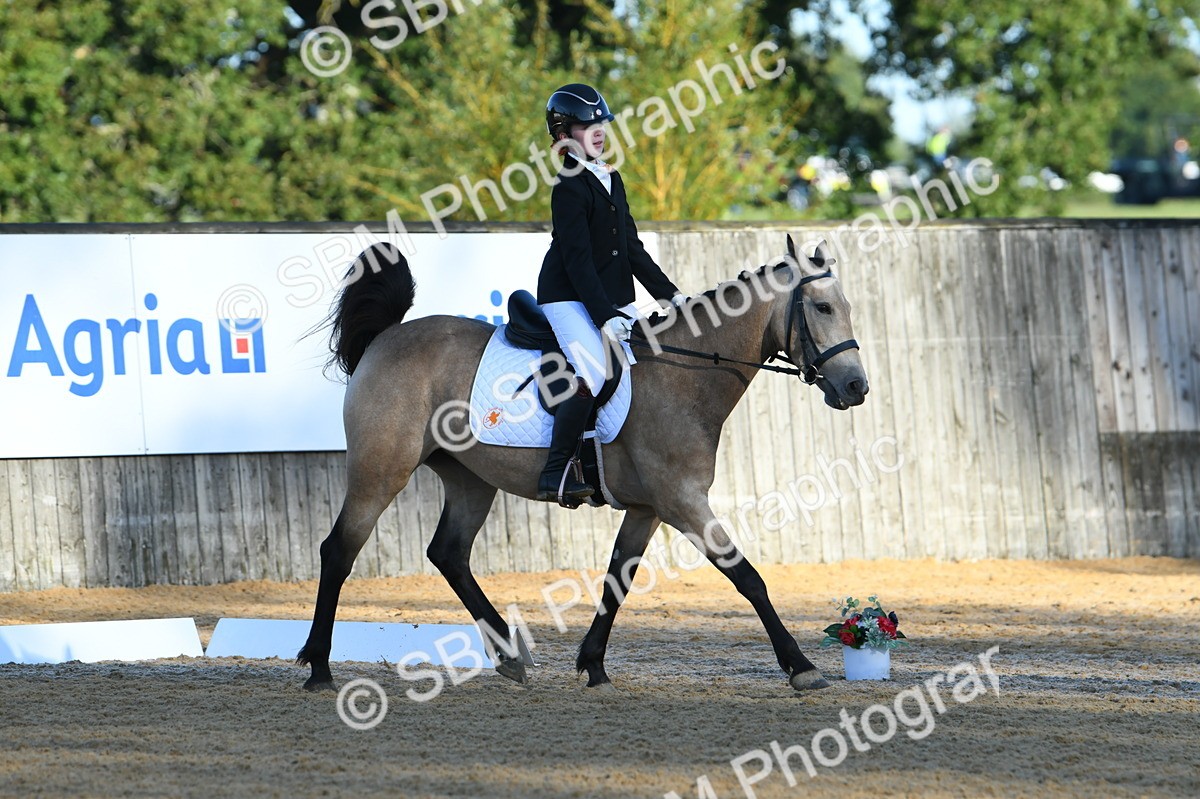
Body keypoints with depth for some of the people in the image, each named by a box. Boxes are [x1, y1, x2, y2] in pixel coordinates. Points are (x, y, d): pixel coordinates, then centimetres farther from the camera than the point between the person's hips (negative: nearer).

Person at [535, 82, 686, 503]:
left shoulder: (611, 180, 13)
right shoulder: (570, 188, -13)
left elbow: (631, 248, 18)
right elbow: (577, 261, -19)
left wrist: (670, 294, 12)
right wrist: (605, 318, -25)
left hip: (613, 300, 9)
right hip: (569, 299, -9)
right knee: (594, 372, -28)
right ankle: (555, 476, -23)